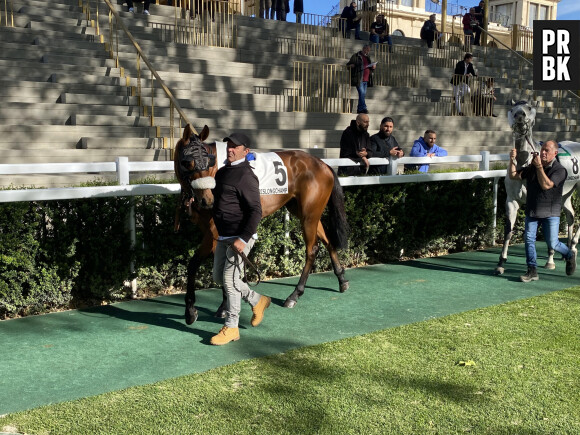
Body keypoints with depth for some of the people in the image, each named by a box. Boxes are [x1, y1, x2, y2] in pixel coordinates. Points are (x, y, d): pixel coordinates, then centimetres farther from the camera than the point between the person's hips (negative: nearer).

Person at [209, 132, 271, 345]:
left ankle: (231, 328, 6)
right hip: (223, 236, 10)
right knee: (219, 278, 16)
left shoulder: (245, 176, -17)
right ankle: (258, 301, 33)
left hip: (240, 237, -10)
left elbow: (255, 211, -21)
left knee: (230, 279, -6)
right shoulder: (222, 172, 11)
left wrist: (243, 239, -26)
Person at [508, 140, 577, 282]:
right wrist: (512, 160, -8)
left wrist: (539, 166, -23)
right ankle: (532, 271, 1)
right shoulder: (532, 168, 9)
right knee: (529, 238, -5)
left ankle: (570, 255, 29)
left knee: (552, 243, -3)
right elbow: (513, 176, 5)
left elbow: (546, 185, -22)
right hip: (531, 211, 5)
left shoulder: (560, 170, -8)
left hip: (550, 213, -4)